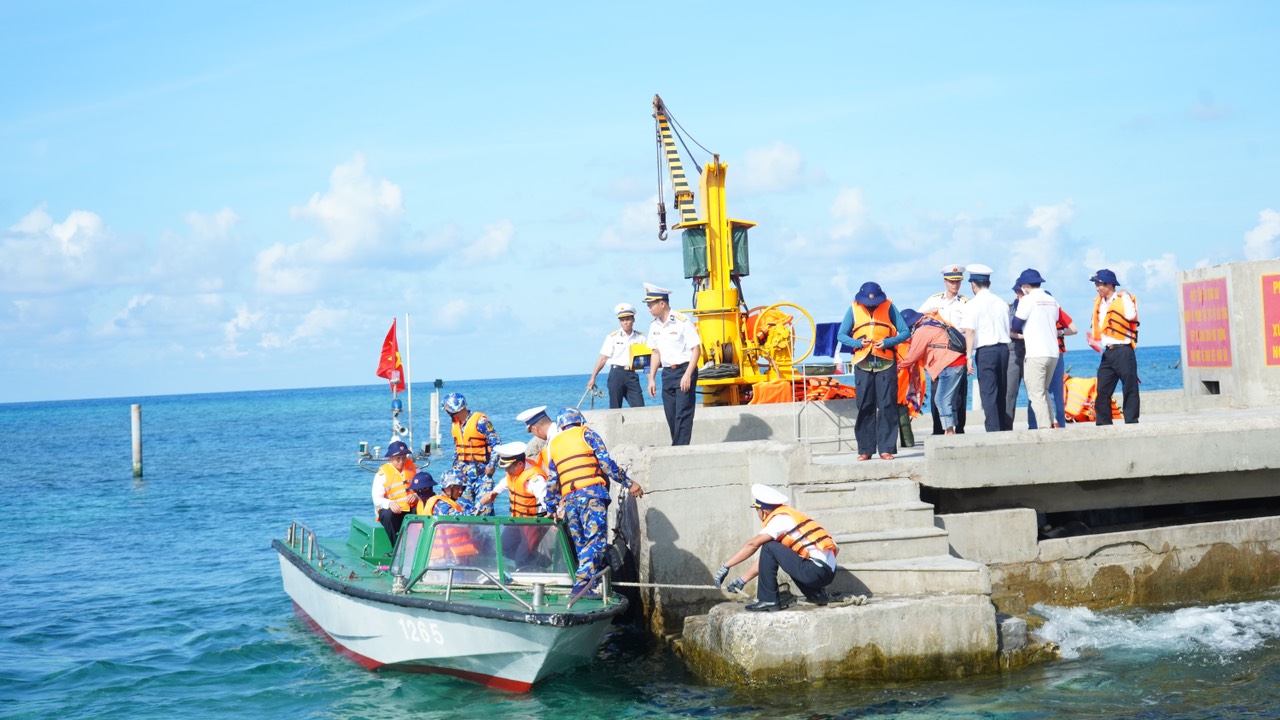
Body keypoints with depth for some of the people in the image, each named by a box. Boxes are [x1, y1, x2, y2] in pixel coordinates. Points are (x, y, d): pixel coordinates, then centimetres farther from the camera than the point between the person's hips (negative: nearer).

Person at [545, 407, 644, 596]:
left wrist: (552, 510, 27)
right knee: (596, 540, -13)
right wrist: (628, 483, 5)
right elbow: (606, 462, 0)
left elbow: (551, 483, 20)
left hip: (568, 501, 5)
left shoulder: (553, 445, 25)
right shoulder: (586, 434, 11)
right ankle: (582, 583, -29)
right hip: (592, 494, -5)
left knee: (581, 545, 10)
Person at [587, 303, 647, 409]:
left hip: (632, 375, 2)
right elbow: (603, 358, 2)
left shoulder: (640, 338, 10)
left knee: (640, 408, -6)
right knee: (615, 409, -1)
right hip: (616, 373, -2)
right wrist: (593, 378, -2)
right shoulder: (613, 337, 3)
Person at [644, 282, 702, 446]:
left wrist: (687, 375, -18)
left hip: (684, 370, -7)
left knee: (683, 414, -11)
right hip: (667, 373, 7)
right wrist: (651, 379, 12)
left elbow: (696, 349, -12)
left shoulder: (682, 322, -11)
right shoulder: (654, 326, 9)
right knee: (671, 416, 6)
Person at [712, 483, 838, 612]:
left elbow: (752, 544, -16)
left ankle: (768, 600, -4)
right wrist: (742, 580, 20)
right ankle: (817, 595, 20)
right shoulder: (786, 516, 19)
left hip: (817, 571, -10)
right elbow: (765, 559, 22)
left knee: (770, 549, -10)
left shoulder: (780, 518, -8)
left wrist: (725, 566, -11)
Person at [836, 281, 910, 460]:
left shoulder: (889, 307, 2)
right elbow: (841, 335, 7)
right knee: (864, 406, 2)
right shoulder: (854, 309, 5)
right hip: (862, 364, 1)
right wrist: (858, 343, -11)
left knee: (887, 406, -3)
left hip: (886, 363, -1)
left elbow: (905, 332, 0)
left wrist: (887, 342, -16)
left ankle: (886, 448, 1)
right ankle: (865, 449, 7)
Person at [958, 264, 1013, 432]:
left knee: (988, 392, -4)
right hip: (1003, 347, 6)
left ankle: (993, 430, -8)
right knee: (1002, 391, 13)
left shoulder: (973, 304, -5)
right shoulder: (1001, 303, 13)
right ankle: (1006, 428, 16)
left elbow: (970, 332, -11)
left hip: (985, 350, -6)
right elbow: (1008, 329, 17)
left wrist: (969, 356, -11)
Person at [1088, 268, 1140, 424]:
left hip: (1123, 351, -7)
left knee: (1130, 388, -2)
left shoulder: (1124, 298, -4)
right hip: (1107, 351, 7)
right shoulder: (1099, 302, 16)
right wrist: (1093, 337, 6)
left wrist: (1125, 297, -9)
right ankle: (1103, 424, 9)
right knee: (1102, 391, 5)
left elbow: (1131, 316, -18)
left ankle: (1131, 422, 3)